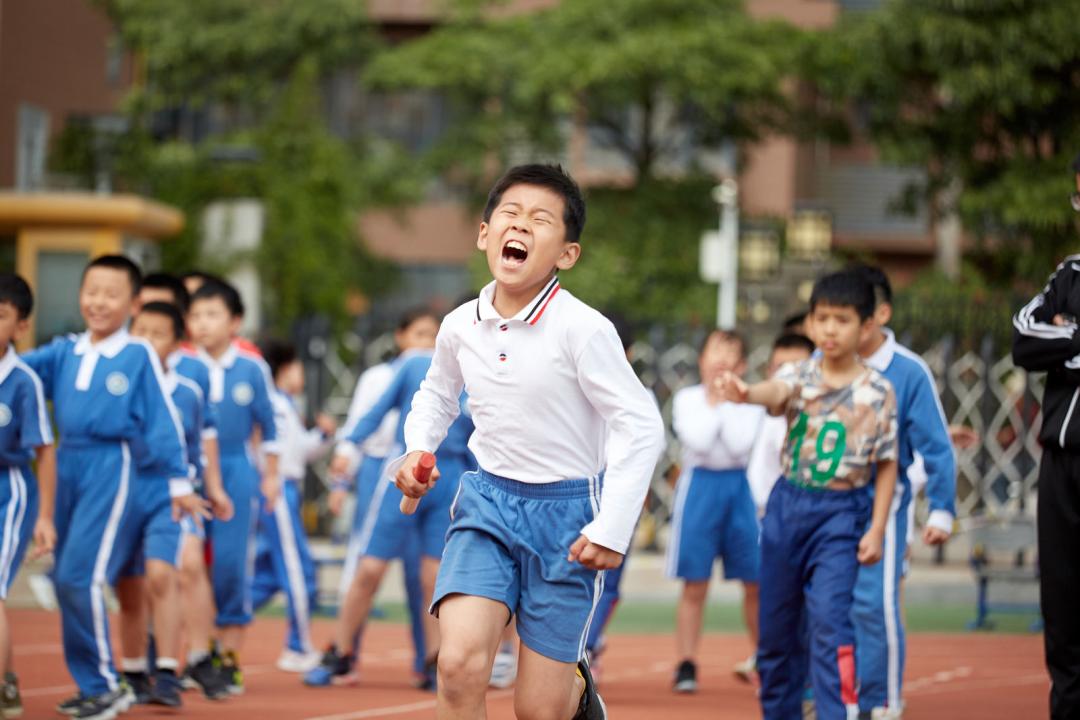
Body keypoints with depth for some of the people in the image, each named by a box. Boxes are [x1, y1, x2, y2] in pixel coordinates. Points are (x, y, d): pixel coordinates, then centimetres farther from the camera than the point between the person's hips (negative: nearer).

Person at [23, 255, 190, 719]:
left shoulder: (139, 356, -3)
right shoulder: (64, 353, 11)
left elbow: (161, 422, -2)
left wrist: (178, 482, -2)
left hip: (111, 468, -6)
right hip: (68, 467, 6)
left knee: (80, 577, -13)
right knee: (65, 580, 8)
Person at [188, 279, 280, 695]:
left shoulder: (252, 368, -1)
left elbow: (268, 426, 8)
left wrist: (271, 476, 9)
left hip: (237, 471, -1)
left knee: (231, 562, -4)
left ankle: (230, 657, 5)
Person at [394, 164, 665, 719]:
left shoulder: (582, 329, -16)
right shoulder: (460, 326, -1)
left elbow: (641, 426, -14)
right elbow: (437, 393, 23)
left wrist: (611, 528, -17)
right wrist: (418, 449, 4)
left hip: (566, 511, -3)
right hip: (487, 501, 3)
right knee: (459, 667, -20)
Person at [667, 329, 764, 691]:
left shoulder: (749, 402, 4)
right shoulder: (687, 399, 3)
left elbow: (740, 444, -13)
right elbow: (698, 441, -13)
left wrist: (727, 401, -8)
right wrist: (713, 402, -6)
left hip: (740, 487, 1)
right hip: (699, 485, -1)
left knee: (756, 582, 3)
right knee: (694, 586, -1)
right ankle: (686, 665, 5)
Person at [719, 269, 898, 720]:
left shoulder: (878, 392, -4)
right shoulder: (799, 376, -1)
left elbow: (887, 464, 2)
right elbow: (777, 393, -25)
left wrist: (877, 529, -4)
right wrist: (746, 393, -49)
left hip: (840, 513, -3)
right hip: (787, 505, 3)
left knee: (829, 619, -18)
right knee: (776, 627, 10)